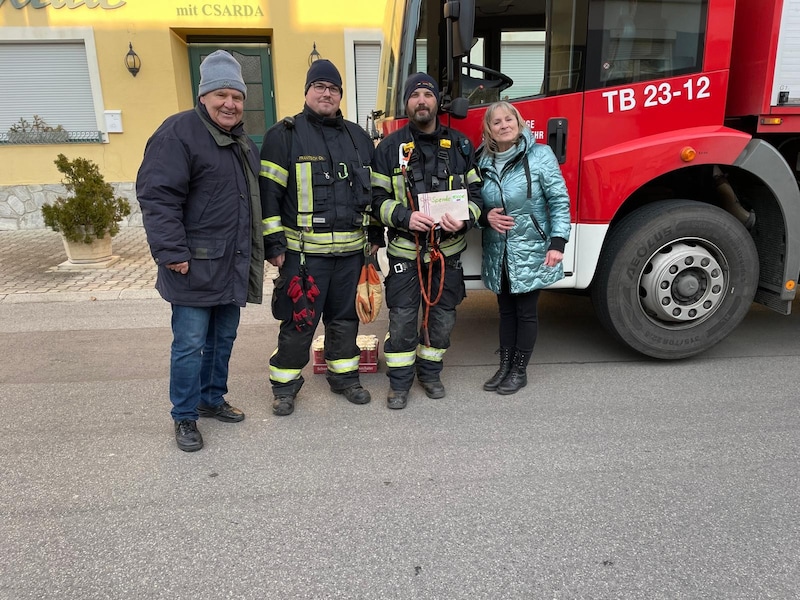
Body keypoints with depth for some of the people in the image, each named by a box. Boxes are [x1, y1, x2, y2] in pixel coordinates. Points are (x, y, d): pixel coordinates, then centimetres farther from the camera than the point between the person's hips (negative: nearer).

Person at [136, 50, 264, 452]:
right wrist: (172, 252, -22)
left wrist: (261, 251, 21)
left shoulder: (243, 142, 16)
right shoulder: (179, 133, -11)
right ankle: (184, 417, 16)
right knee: (190, 343, 0)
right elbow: (157, 197, -18)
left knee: (223, 338, 17)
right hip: (195, 266, -8)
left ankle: (212, 398, 34)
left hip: (233, 265, 8)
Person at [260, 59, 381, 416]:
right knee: (299, 321, 1)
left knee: (345, 317, 14)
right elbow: (268, 192, -6)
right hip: (303, 251, -4)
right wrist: (273, 244, -10)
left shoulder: (358, 137, 14)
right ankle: (285, 384, 18)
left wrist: (375, 235, 15)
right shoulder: (285, 135, -1)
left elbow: (373, 189, 19)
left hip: (351, 250, 5)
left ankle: (343, 375, 30)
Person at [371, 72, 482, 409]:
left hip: (448, 249, 3)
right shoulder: (390, 147, -1)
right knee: (403, 318, 1)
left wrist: (465, 218, -15)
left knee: (442, 316, 12)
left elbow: (475, 192, 6)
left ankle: (430, 371, 32)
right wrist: (404, 217, -21)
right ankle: (400, 380, 17)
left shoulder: (460, 145, 5)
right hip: (405, 249, -2)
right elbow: (377, 198, -3)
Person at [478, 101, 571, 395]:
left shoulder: (540, 155, -8)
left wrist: (557, 243, -17)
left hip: (530, 252, -4)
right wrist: (486, 217, -8)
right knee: (506, 310, 14)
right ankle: (504, 366, 25)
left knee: (526, 311, 6)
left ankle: (520, 370, 19)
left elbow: (559, 201, -10)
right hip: (498, 253, 5)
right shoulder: (484, 163, 6)